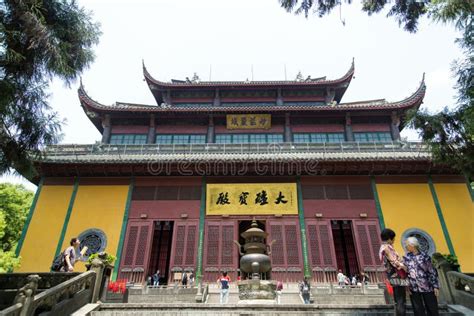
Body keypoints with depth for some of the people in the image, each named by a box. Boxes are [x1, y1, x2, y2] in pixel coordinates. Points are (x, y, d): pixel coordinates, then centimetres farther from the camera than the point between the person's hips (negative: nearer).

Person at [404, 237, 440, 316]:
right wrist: (407, 287, -4)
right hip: (413, 288, 2)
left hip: (427, 287, -1)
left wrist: (435, 286, -4)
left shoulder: (424, 256, -4)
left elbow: (432, 272, -1)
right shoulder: (406, 258, 1)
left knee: (432, 309, 9)